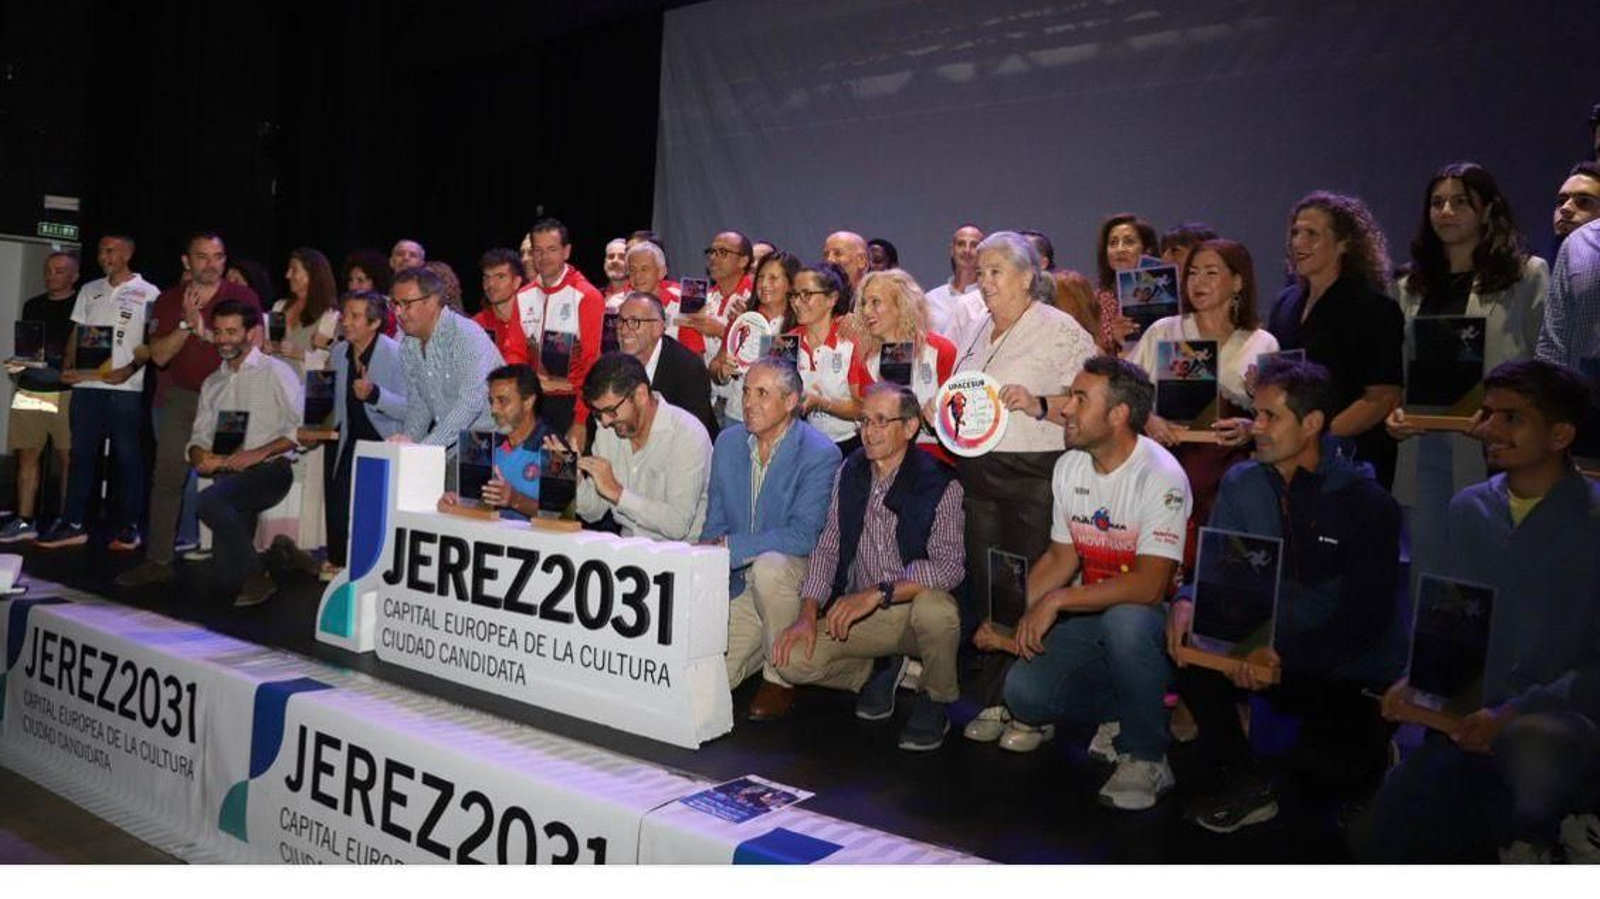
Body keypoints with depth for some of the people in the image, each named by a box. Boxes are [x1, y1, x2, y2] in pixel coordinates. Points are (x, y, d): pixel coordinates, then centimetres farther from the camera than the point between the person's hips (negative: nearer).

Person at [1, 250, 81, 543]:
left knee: (67, 457, -2)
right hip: (29, 390, 5)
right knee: (27, 455, 4)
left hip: (66, 392, -5)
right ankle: (24, 522, 9)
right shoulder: (32, 306, 17)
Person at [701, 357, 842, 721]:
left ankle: (780, 677, -14)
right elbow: (714, 523, 8)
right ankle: (770, 644, 27)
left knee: (769, 565, -39)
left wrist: (728, 547, -24)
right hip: (741, 583, 5)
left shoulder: (820, 454, -17)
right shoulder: (728, 441, 2)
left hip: (796, 573, -5)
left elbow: (802, 537, -24)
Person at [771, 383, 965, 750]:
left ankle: (935, 701, -5)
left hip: (915, 612, -4)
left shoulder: (939, 483, -14)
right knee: (792, 661, -16)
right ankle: (884, 672, 13)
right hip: (857, 614, 4)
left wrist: (878, 593, -33)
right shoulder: (850, 473, 3)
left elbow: (950, 565, -24)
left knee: (935, 608, -38)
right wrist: (808, 615, -7)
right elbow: (828, 547, 5)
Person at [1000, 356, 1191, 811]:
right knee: (1023, 691, -18)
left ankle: (1145, 756, -15)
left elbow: (1149, 586, -27)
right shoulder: (1069, 467, 4)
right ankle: (1116, 712, 13)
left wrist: (1057, 600, -26)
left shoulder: (1160, 476, -19)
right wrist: (1020, 613, -4)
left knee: (1124, 621, -40)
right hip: (1088, 615, 6)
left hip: (1148, 616, -5)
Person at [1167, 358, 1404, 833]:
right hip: (1268, 655, 4)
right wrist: (1186, 601, -21)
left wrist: (1286, 656, -29)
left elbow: (1366, 616, -17)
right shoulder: (1241, 484, 2)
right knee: (1187, 639, -21)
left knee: (1335, 771, -27)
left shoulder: (1367, 502, -12)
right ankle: (1239, 785, -5)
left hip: (1349, 673, -4)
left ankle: (1369, 744, 13)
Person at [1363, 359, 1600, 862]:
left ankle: (1527, 831, -7)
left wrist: (1515, 716, -21)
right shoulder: (1468, 510, 8)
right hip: (1468, 726, 4)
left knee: (1536, 750, -39)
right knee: (1384, 853, -9)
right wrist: (1417, 680, -3)